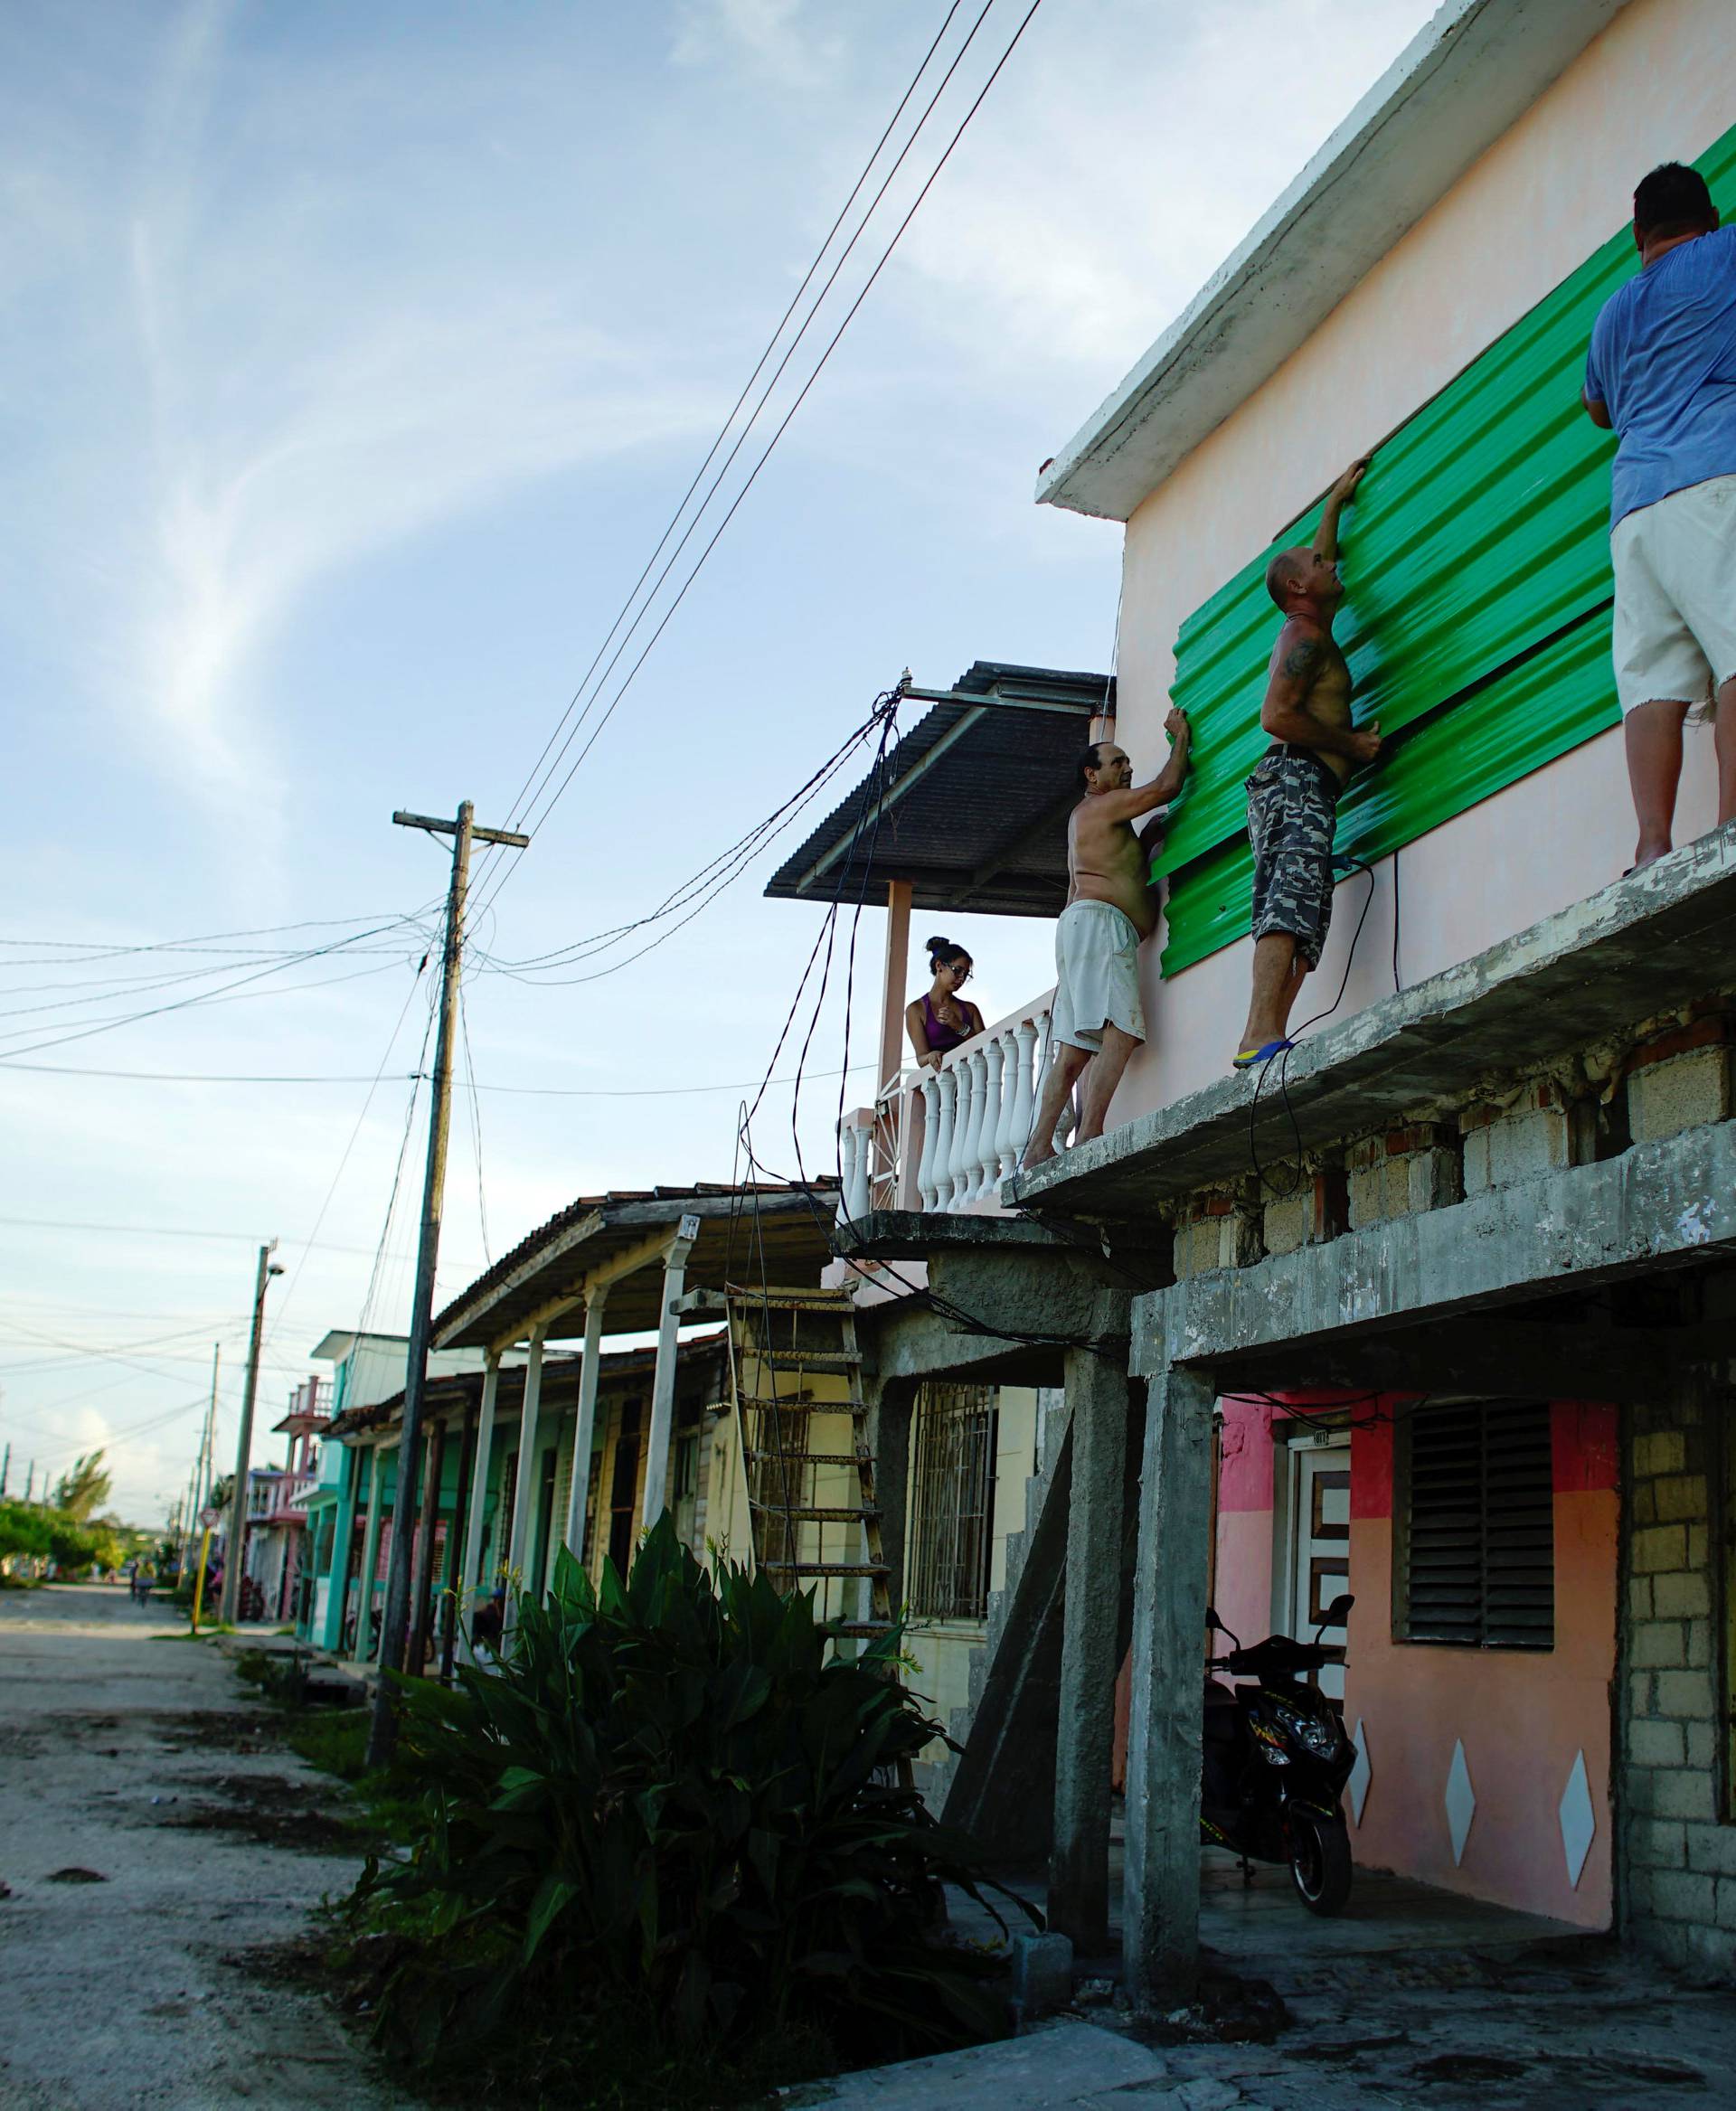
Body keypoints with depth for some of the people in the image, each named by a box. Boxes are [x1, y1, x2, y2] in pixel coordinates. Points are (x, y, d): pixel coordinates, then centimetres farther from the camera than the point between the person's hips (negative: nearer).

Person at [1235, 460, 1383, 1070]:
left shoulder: (1307, 629, 29)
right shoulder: (1306, 633, -1)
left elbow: (1315, 559, 51)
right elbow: (1276, 716, -15)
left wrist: (1334, 504, 54)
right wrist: (1352, 743, -8)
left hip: (1298, 786, 10)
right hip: (1299, 776, -10)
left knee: (1295, 921, -3)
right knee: (1293, 898, -25)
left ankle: (1257, 1040, -16)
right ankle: (1265, 1033, -40)